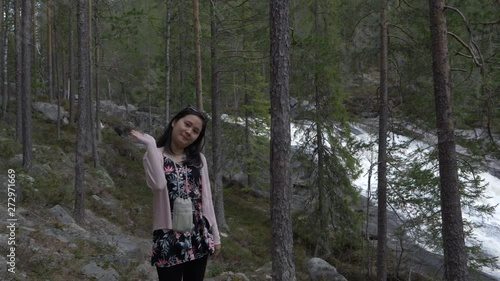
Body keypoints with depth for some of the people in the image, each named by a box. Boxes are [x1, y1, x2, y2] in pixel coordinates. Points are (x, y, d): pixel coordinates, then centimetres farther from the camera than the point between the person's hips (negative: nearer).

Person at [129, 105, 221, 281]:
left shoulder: (198, 159, 11)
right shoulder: (155, 156, -1)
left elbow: (206, 198, 13)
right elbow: (158, 184, -23)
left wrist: (215, 235, 11)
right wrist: (150, 144, -18)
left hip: (199, 236, 4)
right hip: (169, 237, -4)